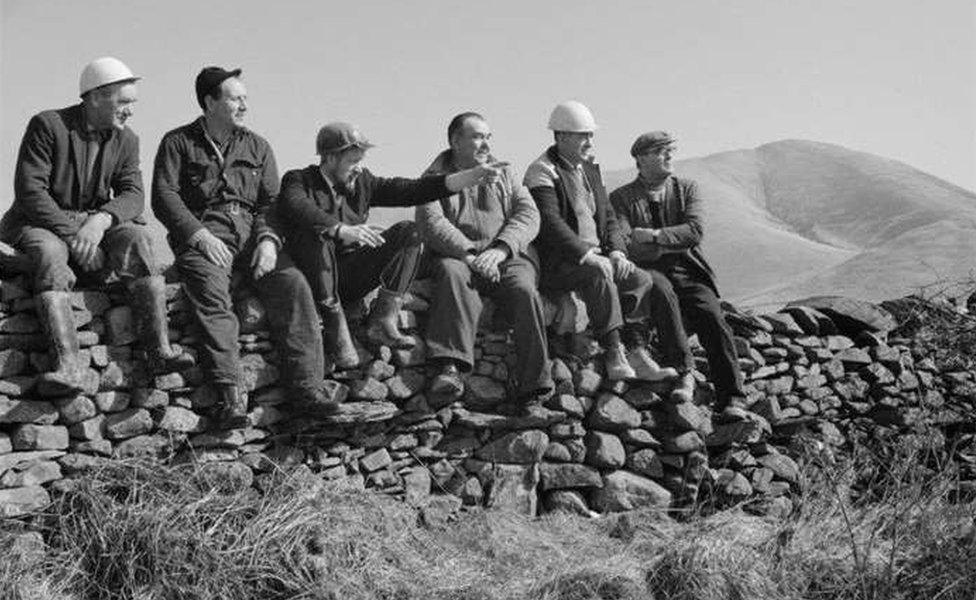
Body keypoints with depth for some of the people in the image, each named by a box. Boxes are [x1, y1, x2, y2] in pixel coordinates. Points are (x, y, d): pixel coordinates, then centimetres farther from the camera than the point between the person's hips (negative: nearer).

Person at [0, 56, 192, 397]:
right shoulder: (47, 126, -8)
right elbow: (29, 192, -15)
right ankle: (68, 366, -50)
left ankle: (159, 349, -37)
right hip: (40, 224, -3)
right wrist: (72, 235, -24)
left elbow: (133, 195, -3)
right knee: (49, 252, -36)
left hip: (95, 224, 4)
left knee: (136, 237, -26)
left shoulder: (126, 140, 8)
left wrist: (101, 219, -25)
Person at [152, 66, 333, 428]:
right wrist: (200, 235, -14)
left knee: (293, 285, -25)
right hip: (203, 238, -3)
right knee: (211, 293, -34)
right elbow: (164, 197, 0)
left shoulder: (257, 147, 22)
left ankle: (306, 387, -27)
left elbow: (271, 201, 13)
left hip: (253, 234, 3)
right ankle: (230, 394, -40)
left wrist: (268, 238, -8)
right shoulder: (178, 143, 12)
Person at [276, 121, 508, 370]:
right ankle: (336, 329, -29)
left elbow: (411, 190, 4)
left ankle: (382, 321, -18)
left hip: (352, 278, 5)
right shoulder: (298, 180, -3)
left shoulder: (362, 182, 11)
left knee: (409, 232, -9)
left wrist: (475, 175, -6)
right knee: (314, 235, -34)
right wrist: (341, 230, -44)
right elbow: (297, 209, -27)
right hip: (314, 279, -5)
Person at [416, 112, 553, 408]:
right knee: (453, 274, -36)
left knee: (524, 290, -29)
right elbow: (431, 223, -8)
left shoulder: (503, 173, 18)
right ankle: (450, 366, -47)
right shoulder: (435, 177, 10)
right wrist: (469, 254, -23)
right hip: (456, 255, -2)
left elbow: (529, 214, 5)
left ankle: (533, 385, -29)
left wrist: (499, 250, -15)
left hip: (507, 255, 2)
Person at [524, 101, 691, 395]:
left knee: (647, 283, -10)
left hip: (596, 257, 8)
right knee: (599, 273, -37)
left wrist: (617, 252, -1)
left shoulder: (589, 169, 19)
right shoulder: (542, 172, -8)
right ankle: (615, 354, -38)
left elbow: (608, 216, 19)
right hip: (559, 263, -8)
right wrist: (586, 255, -28)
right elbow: (550, 223, -21)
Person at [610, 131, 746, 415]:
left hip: (689, 271, 3)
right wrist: (675, 243, -8)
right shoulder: (621, 198, 7)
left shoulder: (686, 188, 15)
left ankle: (730, 398, -19)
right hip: (650, 273, -2)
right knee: (662, 290, -37)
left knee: (712, 317, -23)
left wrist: (655, 236, -15)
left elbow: (695, 230, -3)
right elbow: (625, 247, -8)